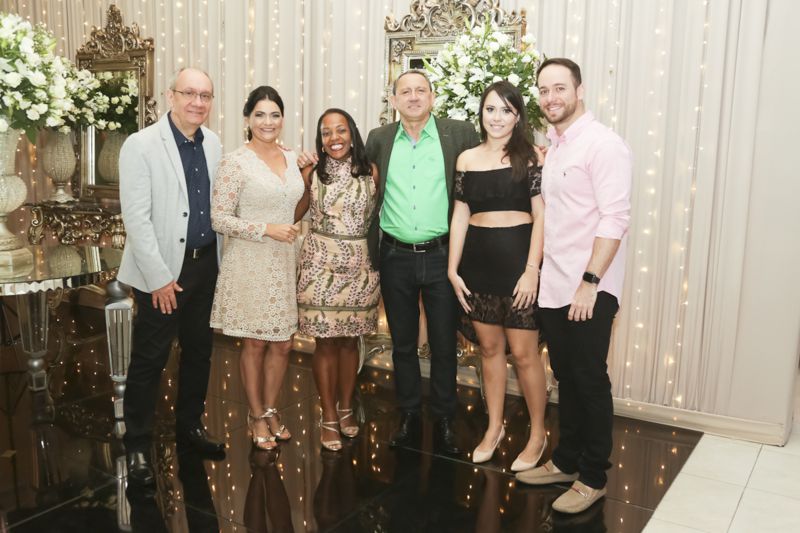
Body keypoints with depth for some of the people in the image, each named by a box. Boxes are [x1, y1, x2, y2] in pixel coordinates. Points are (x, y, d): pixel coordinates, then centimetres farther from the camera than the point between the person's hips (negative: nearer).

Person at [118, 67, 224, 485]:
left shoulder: (213, 144, 5)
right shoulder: (141, 145, -11)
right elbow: (135, 218, -15)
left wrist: (219, 260, 5)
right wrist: (159, 278, -16)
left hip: (206, 264, 6)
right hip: (164, 270, -5)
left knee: (199, 351, 16)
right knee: (149, 359, 3)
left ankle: (189, 426, 34)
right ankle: (137, 446, 19)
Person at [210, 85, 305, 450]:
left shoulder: (291, 158, 7)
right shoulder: (236, 161, -11)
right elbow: (219, 219, -13)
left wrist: (309, 172, 5)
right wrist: (266, 229, -19)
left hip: (284, 262, 6)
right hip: (250, 265, -5)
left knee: (283, 344, 12)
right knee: (255, 345, 8)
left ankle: (271, 410, 32)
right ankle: (257, 416, 27)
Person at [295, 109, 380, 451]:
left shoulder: (370, 171, 2)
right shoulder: (312, 171, 0)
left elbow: (378, 215, 10)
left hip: (360, 263, 2)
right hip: (321, 262, -1)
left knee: (350, 340, 11)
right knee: (325, 341, 3)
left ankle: (346, 409, 29)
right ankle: (329, 417, 17)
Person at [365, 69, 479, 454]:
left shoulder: (459, 134, -1)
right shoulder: (379, 139, 6)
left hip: (441, 256, -2)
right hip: (395, 258, 2)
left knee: (443, 344, 7)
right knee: (402, 343, 13)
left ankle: (444, 421, 24)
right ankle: (409, 417, 29)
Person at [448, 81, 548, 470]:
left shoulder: (531, 157, -4)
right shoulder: (467, 159, 8)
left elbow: (541, 216, -7)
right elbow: (459, 216, 9)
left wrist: (532, 270, -14)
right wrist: (453, 269, 5)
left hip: (517, 259, -4)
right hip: (477, 261, 4)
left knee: (523, 352, 1)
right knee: (489, 348, 14)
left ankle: (537, 434, 21)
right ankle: (494, 428, 29)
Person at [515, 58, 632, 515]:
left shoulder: (602, 144, -11)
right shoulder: (554, 147, 14)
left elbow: (615, 218, -17)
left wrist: (590, 282, -21)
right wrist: (538, 268, 11)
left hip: (589, 289, -7)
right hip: (554, 286, 7)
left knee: (590, 381, 3)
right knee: (566, 378, 16)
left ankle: (593, 477, 18)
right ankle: (567, 461, 30)